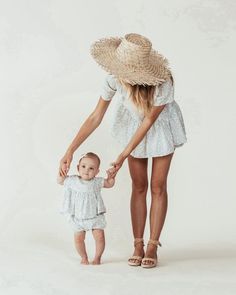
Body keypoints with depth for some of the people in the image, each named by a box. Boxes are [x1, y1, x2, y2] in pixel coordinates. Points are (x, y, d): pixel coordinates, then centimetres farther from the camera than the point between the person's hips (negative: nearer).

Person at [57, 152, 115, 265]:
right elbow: (60, 181, 6)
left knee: (99, 237, -4)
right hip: (78, 218, 0)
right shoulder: (72, 181, -6)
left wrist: (111, 175, -10)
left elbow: (110, 184, 9)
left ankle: (97, 257, 17)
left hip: (95, 216, 0)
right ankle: (84, 257, 22)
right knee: (78, 239, -1)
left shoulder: (97, 182, -5)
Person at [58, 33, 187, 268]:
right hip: (133, 125, 2)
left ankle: (152, 247, 9)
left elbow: (149, 121, -26)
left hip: (161, 128, -2)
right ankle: (138, 246, 11)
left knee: (158, 186, 0)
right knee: (138, 186, 5)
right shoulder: (115, 79, -31)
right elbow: (95, 117, -22)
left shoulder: (162, 84, -39)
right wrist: (69, 151, -25)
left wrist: (123, 155, -24)